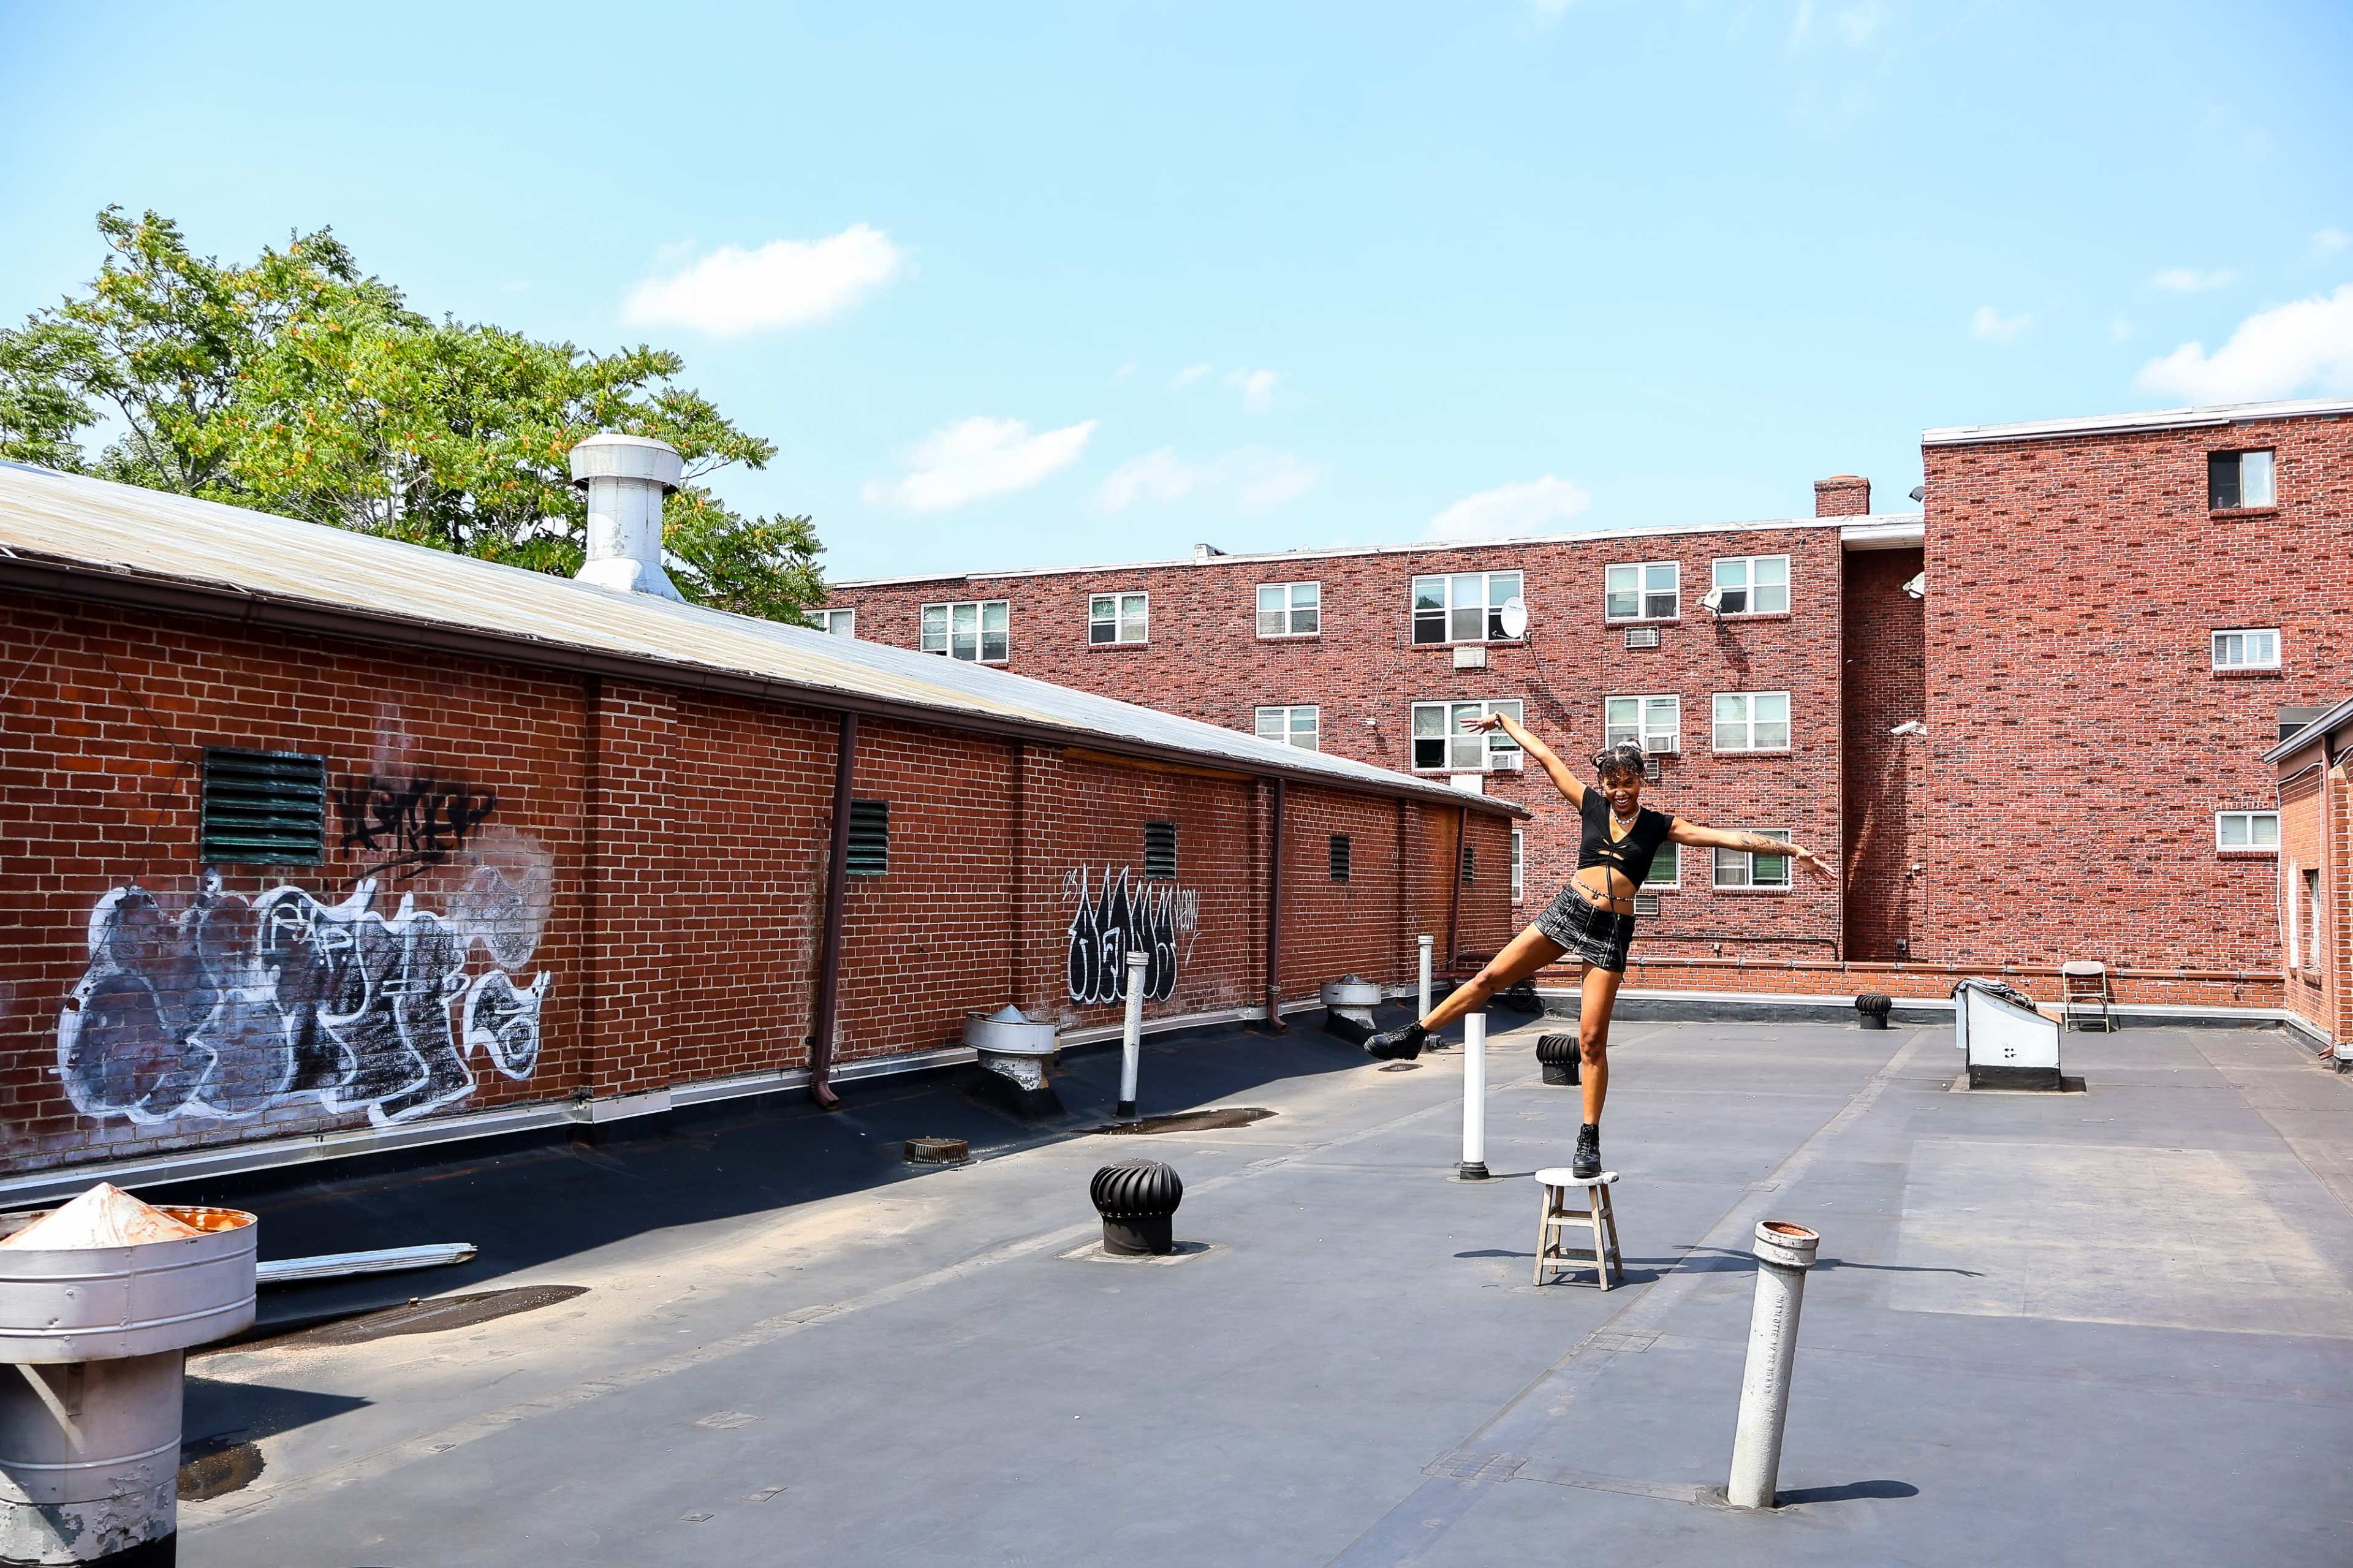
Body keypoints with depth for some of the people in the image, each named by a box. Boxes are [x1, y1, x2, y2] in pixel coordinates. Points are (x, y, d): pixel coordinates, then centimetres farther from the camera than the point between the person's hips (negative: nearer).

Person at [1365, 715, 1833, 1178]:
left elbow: (1728, 837, 1)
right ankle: (1415, 1034, 10)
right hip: (1568, 910, 2)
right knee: (1491, 976, -3)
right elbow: (1546, 757, 11)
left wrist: (1792, 850, -1)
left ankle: (1590, 1141, 5)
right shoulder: (1591, 805, 6)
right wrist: (1503, 721, 18)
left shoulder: (1659, 825, 3)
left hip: (1611, 930, -2)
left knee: (1592, 1039, -3)